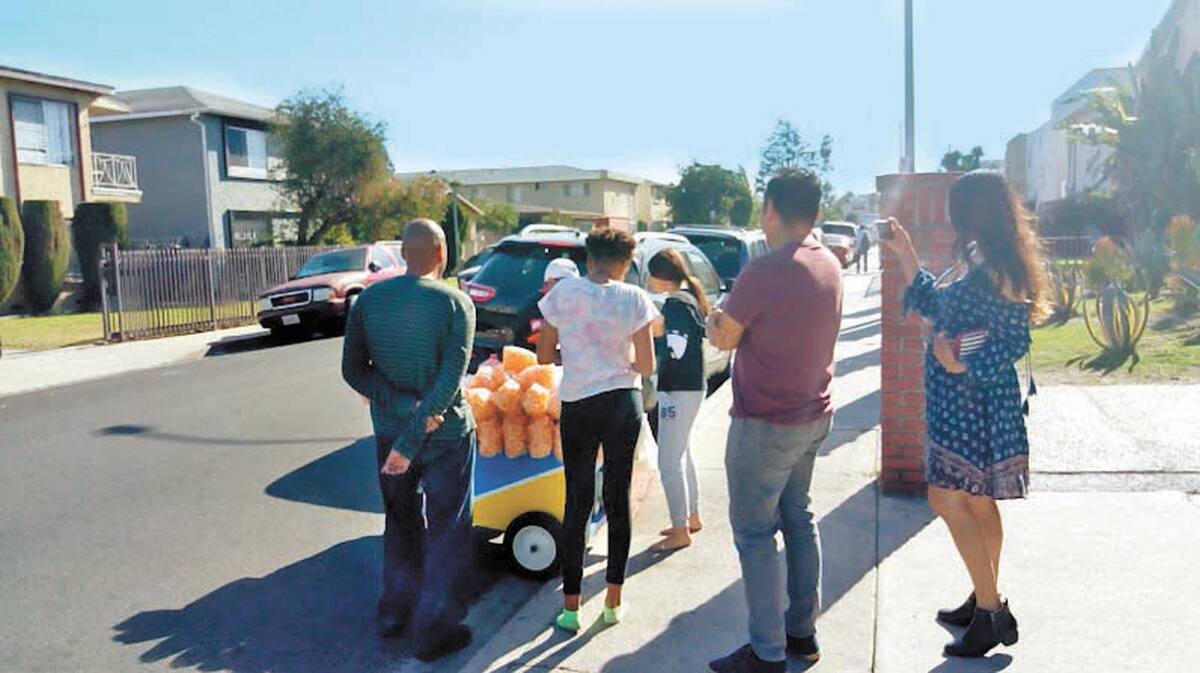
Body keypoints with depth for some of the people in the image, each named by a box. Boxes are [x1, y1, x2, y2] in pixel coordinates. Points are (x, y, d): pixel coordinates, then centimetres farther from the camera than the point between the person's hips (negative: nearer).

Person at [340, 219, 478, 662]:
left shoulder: (368, 300, -3)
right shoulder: (455, 303, -14)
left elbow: (353, 371, -4)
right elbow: (450, 380, -22)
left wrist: (404, 405, -11)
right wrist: (412, 440, -21)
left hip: (388, 429, 4)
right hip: (446, 433, -4)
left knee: (401, 524, 23)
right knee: (446, 532, 10)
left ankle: (394, 613, 35)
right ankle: (434, 631, 15)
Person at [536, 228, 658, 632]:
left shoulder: (563, 293, -4)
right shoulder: (634, 299, -6)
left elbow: (543, 356, 1)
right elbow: (646, 367, -6)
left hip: (577, 406, 0)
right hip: (623, 405, 0)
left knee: (577, 504, 8)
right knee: (618, 500, 12)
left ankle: (570, 608, 13)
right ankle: (613, 603, 20)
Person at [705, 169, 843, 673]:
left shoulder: (765, 271, -22)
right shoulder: (829, 265, 5)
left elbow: (723, 339, -12)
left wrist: (714, 321, 7)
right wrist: (740, 317, 10)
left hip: (766, 424, -9)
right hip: (812, 415, 9)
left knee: (754, 532, 2)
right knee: (798, 519, 19)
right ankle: (803, 631, 30)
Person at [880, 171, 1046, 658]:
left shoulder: (993, 269, -18)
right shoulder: (984, 265, 12)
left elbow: (1013, 341, -20)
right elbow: (937, 308, 19)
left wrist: (962, 364, -22)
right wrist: (906, 257, 18)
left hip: (973, 403, -10)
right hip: (965, 401, 10)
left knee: (948, 499, -7)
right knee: (978, 503, 16)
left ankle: (991, 611, 2)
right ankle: (985, 603, 28)